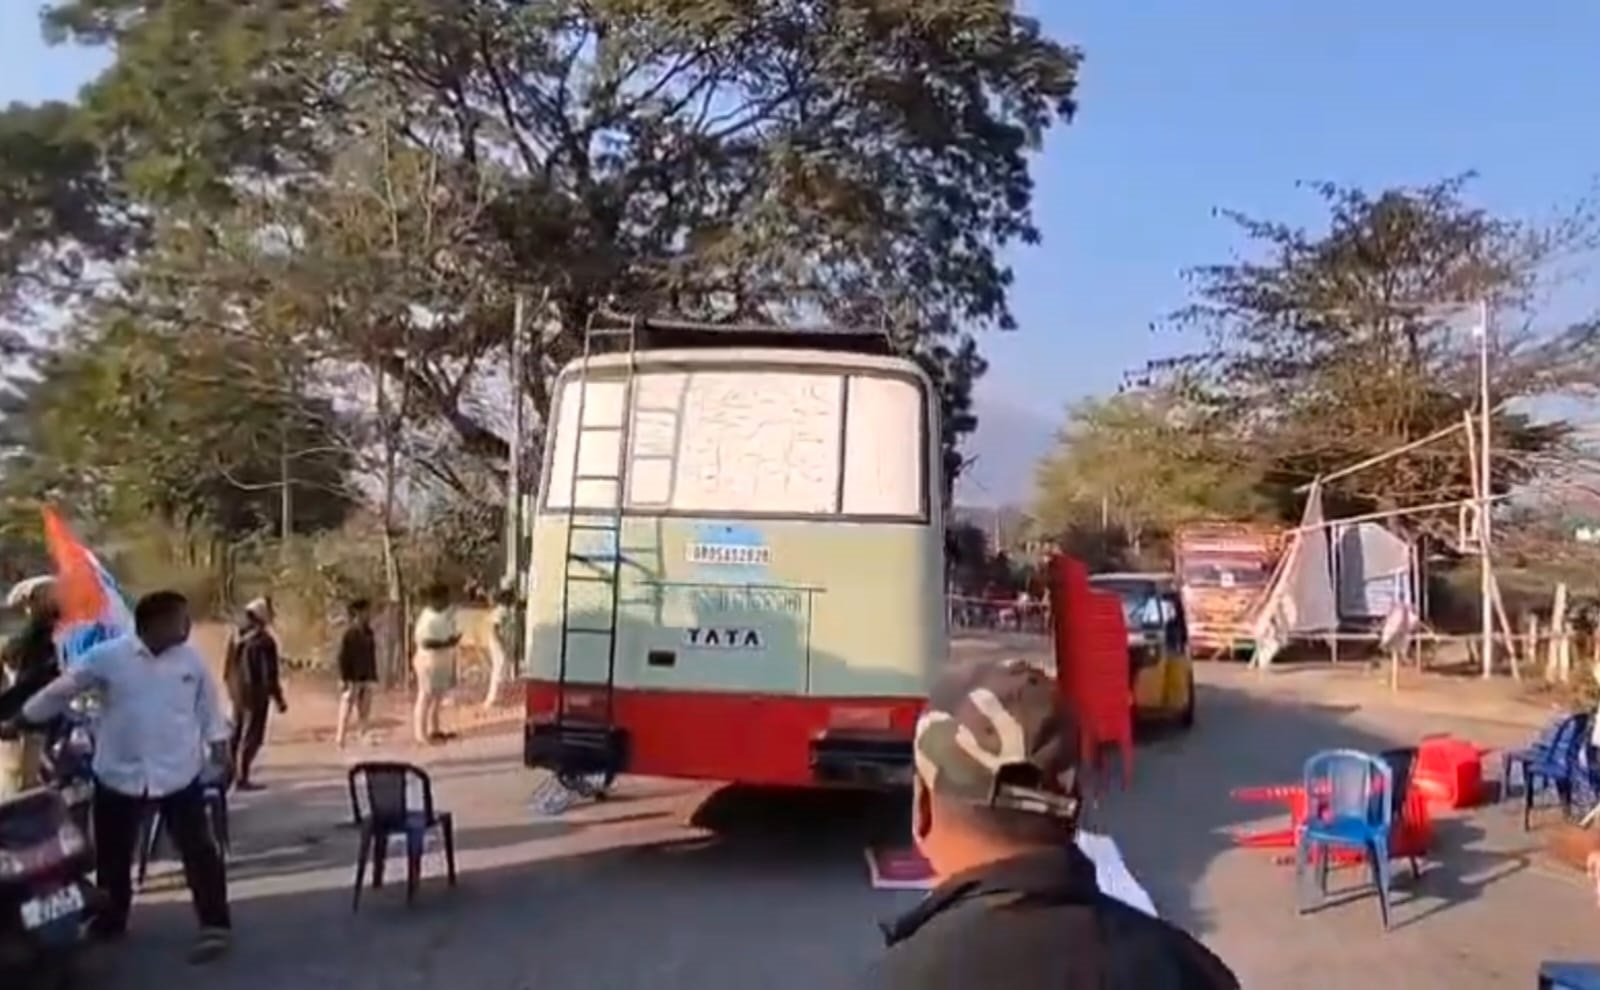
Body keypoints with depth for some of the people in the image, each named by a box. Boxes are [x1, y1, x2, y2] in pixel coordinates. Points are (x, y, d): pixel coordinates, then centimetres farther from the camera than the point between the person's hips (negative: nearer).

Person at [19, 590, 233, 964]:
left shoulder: (191, 659, -1)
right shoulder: (107, 656, -8)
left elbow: (208, 703, 9)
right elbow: (61, 691, 2)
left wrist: (219, 744, 7)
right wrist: (21, 719, 8)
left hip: (179, 774, 0)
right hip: (120, 775, 0)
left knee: (199, 850, -4)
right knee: (112, 855, 15)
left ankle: (214, 925, 3)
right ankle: (110, 921, 36)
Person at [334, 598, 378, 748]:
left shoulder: (368, 632, 10)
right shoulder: (349, 632, -10)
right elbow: (342, 656, -12)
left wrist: (373, 676, 12)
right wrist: (344, 678, -16)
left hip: (366, 678, 7)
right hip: (352, 678, -7)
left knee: (365, 710, 8)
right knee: (347, 710, -2)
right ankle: (340, 739, 6)